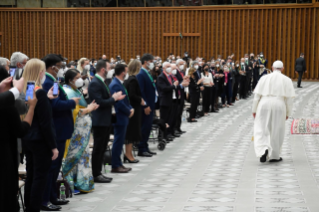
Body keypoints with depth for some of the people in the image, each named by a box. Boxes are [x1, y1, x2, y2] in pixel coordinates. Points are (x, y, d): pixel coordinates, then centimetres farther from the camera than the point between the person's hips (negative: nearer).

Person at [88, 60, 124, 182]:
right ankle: (96, 175, 7)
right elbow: (99, 103, -24)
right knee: (98, 148, -1)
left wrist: (115, 97, 1)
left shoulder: (101, 82, 13)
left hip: (105, 121, 10)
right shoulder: (95, 83, -18)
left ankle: (98, 173, 22)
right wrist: (114, 98, -14)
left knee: (102, 148, 14)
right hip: (99, 121, -10)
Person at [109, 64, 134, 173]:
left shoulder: (119, 83, 12)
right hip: (119, 118, -10)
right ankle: (115, 166, 2)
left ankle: (118, 164, 21)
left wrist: (131, 108, 2)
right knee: (118, 142, -4)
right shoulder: (115, 85, -19)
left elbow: (125, 99, 18)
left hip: (123, 117, 10)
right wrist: (129, 112, -11)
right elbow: (119, 102, -23)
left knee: (120, 141, 14)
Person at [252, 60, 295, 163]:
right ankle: (274, 156, 19)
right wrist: (288, 113, 10)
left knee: (261, 130, 8)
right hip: (279, 107, 0)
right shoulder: (287, 80, 3)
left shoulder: (264, 78, 4)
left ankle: (263, 149, -16)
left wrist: (254, 110, 10)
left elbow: (257, 95, 2)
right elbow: (289, 98, 2)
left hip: (264, 106, 0)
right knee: (276, 132, 11)